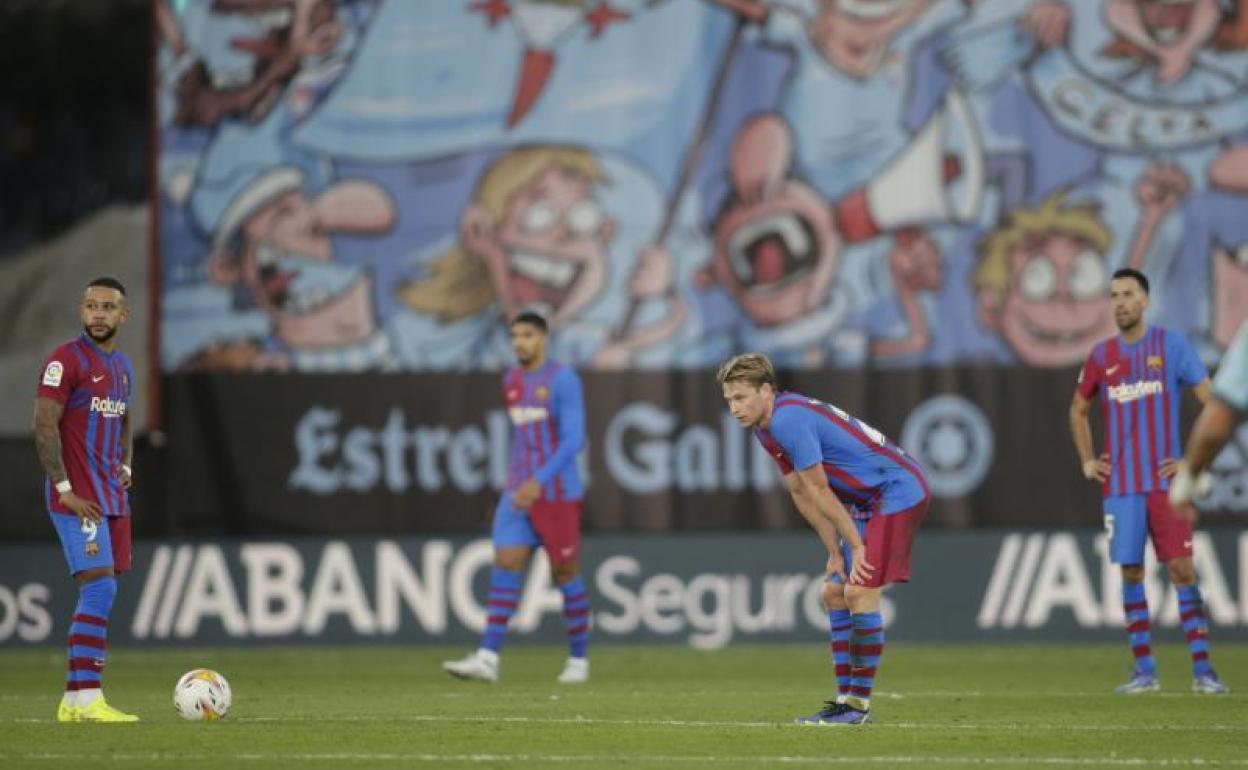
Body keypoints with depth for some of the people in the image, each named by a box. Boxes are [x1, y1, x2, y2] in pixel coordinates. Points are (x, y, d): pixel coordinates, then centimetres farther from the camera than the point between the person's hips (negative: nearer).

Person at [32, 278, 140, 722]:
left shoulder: (122, 366, 16)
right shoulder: (67, 360, -10)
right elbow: (44, 427, -14)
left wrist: (124, 468, 12)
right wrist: (66, 491, -17)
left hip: (112, 498, 9)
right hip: (76, 498, -9)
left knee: (104, 594, 7)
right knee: (99, 589, -16)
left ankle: (75, 701, 10)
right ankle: (84, 699, -17)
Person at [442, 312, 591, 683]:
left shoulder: (563, 380, -12)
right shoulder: (512, 380, 11)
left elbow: (574, 439, -18)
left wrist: (539, 482, -26)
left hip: (558, 494, -6)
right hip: (519, 492, 6)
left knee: (565, 572, 2)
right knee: (505, 565, -7)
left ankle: (578, 659, 17)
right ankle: (487, 658, -15)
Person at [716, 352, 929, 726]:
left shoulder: (789, 419, -23)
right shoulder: (766, 427, 8)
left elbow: (819, 491, -19)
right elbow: (802, 493, 12)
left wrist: (856, 545, -13)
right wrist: (835, 553, 9)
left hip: (899, 491, -10)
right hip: (870, 501, 10)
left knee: (860, 593, -15)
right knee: (835, 594, 8)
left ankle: (860, 704, -10)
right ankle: (846, 699, 10)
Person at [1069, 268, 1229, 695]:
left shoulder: (1172, 345, -1)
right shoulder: (1101, 355, 8)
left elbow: (1212, 403, -2)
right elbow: (1078, 411, 23)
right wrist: (1087, 461, 12)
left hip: (1166, 479, -3)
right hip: (1120, 484, 3)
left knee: (1181, 568, -7)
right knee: (1131, 572, 1)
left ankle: (1202, 669, -6)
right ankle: (1144, 671, 6)